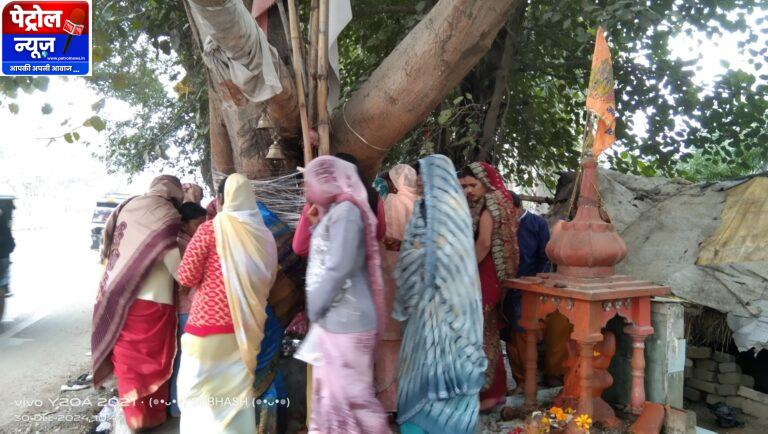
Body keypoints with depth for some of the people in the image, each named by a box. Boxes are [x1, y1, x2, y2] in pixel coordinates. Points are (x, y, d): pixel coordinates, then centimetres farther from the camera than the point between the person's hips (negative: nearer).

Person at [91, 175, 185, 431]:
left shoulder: (126, 208, 8)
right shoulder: (166, 216, -11)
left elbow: (108, 249, 14)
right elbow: (176, 263, -14)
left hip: (115, 296, 6)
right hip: (149, 300, -6)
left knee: (127, 360, 18)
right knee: (152, 361, 10)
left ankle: (133, 415, 32)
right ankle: (151, 416, 22)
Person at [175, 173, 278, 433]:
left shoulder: (211, 228, -7)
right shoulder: (264, 235, 5)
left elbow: (186, 276, -7)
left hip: (208, 322, -4)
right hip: (246, 327, 5)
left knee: (199, 391, 7)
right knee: (239, 391, 16)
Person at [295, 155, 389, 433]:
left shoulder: (346, 211, -15)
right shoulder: (332, 213, 14)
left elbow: (338, 269, -21)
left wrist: (314, 307, -11)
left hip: (345, 320, -9)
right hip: (331, 319, 9)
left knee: (351, 394, 0)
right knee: (329, 391, 17)